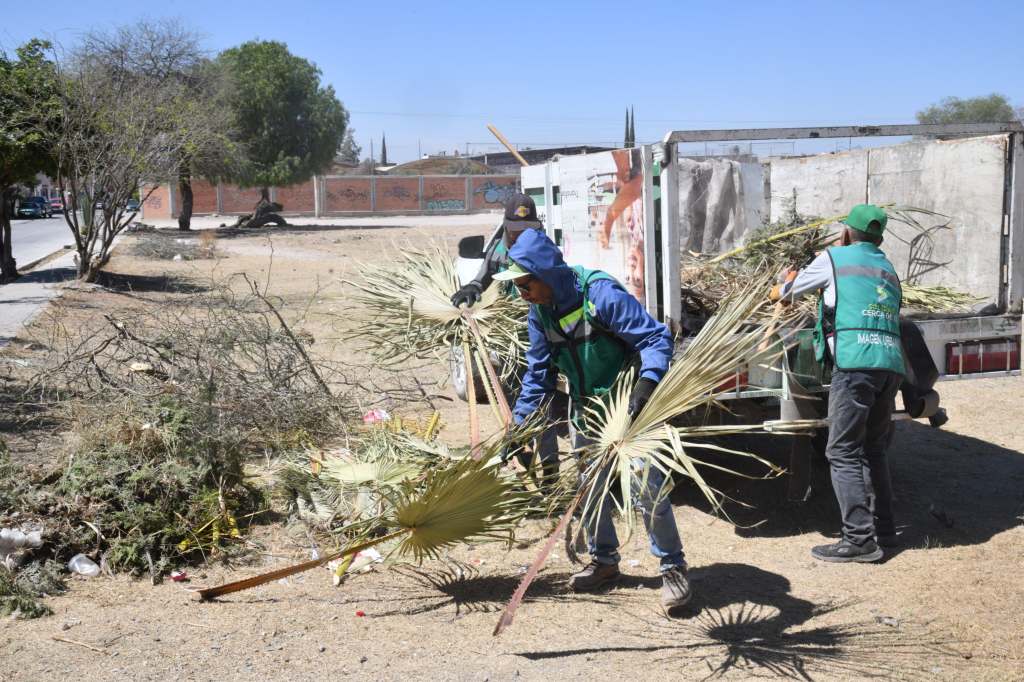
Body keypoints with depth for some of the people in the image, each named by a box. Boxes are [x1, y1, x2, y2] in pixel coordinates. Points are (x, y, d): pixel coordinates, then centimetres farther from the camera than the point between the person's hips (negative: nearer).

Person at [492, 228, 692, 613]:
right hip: (585, 406, 7)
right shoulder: (539, 312, -5)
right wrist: (518, 425, 0)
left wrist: (648, 382, -46)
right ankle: (604, 559, 30)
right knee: (588, 486, 13)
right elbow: (539, 374, 4)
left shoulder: (599, 293, -28)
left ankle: (672, 567, 5)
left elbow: (656, 338, -29)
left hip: (629, 405, -7)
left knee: (647, 485, -8)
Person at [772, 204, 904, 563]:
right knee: (874, 449, 18)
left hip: (855, 363, -7)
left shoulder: (834, 258, 9)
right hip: (891, 362, 7)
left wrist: (782, 287, 44)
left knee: (844, 453, -4)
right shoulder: (888, 269, 26)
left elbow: (786, 291, 19)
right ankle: (883, 529, 23)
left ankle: (859, 540, -8)